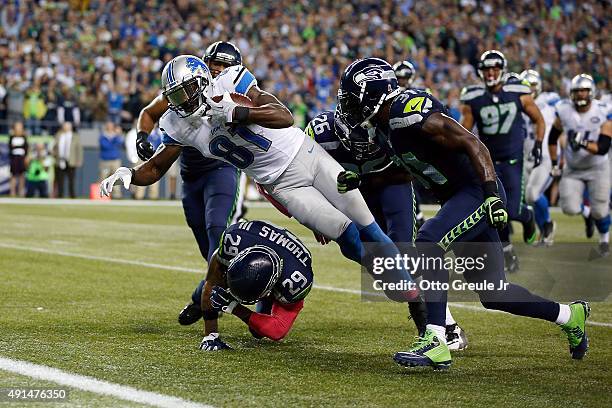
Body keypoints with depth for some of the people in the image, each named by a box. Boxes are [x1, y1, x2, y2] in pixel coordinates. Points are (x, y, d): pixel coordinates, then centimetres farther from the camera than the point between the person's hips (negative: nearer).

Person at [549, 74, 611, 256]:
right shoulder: (564, 110, -12)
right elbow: (553, 137, 6)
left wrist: (583, 144, -41)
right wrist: (554, 163, 5)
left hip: (597, 168, -2)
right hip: (572, 169, 2)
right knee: (570, 208, -11)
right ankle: (587, 213, 26)